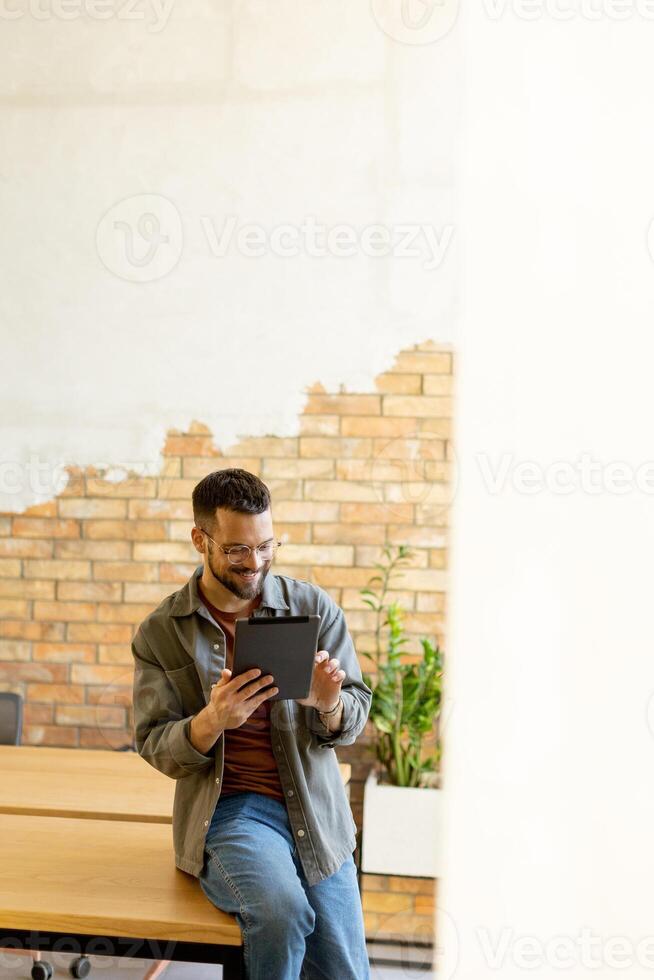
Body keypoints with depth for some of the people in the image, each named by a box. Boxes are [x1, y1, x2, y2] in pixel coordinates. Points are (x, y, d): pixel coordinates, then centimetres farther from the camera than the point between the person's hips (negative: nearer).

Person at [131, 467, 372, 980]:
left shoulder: (314, 606, -1)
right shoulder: (160, 632, -2)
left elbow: (354, 717, 2)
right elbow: (157, 748, -3)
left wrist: (330, 706, -23)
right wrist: (212, 721, -24)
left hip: (316, 810, 3)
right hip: (227, 809, -2)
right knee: (282, 912, -30)